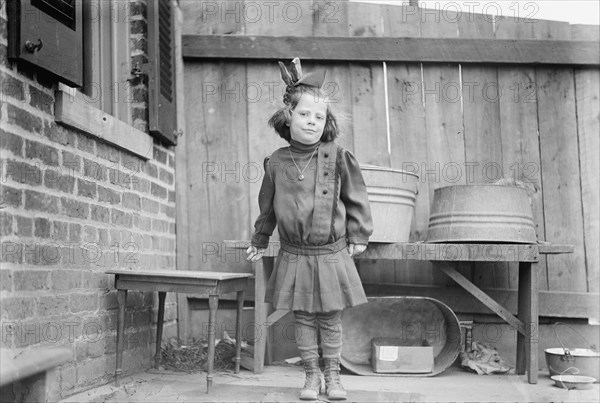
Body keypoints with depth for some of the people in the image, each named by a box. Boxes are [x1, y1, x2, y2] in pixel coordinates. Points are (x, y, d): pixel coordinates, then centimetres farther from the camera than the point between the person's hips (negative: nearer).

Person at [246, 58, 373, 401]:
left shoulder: (338, 157, -6)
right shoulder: (277, 162, 0)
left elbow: (356, 198, 2)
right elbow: (268, 205, 12)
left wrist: (358, 236, 3)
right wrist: (260, 240, 21)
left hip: (332, 254, -1)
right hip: (294, 255, 2)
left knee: (331, 320, 8)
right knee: (303, 319, 9)